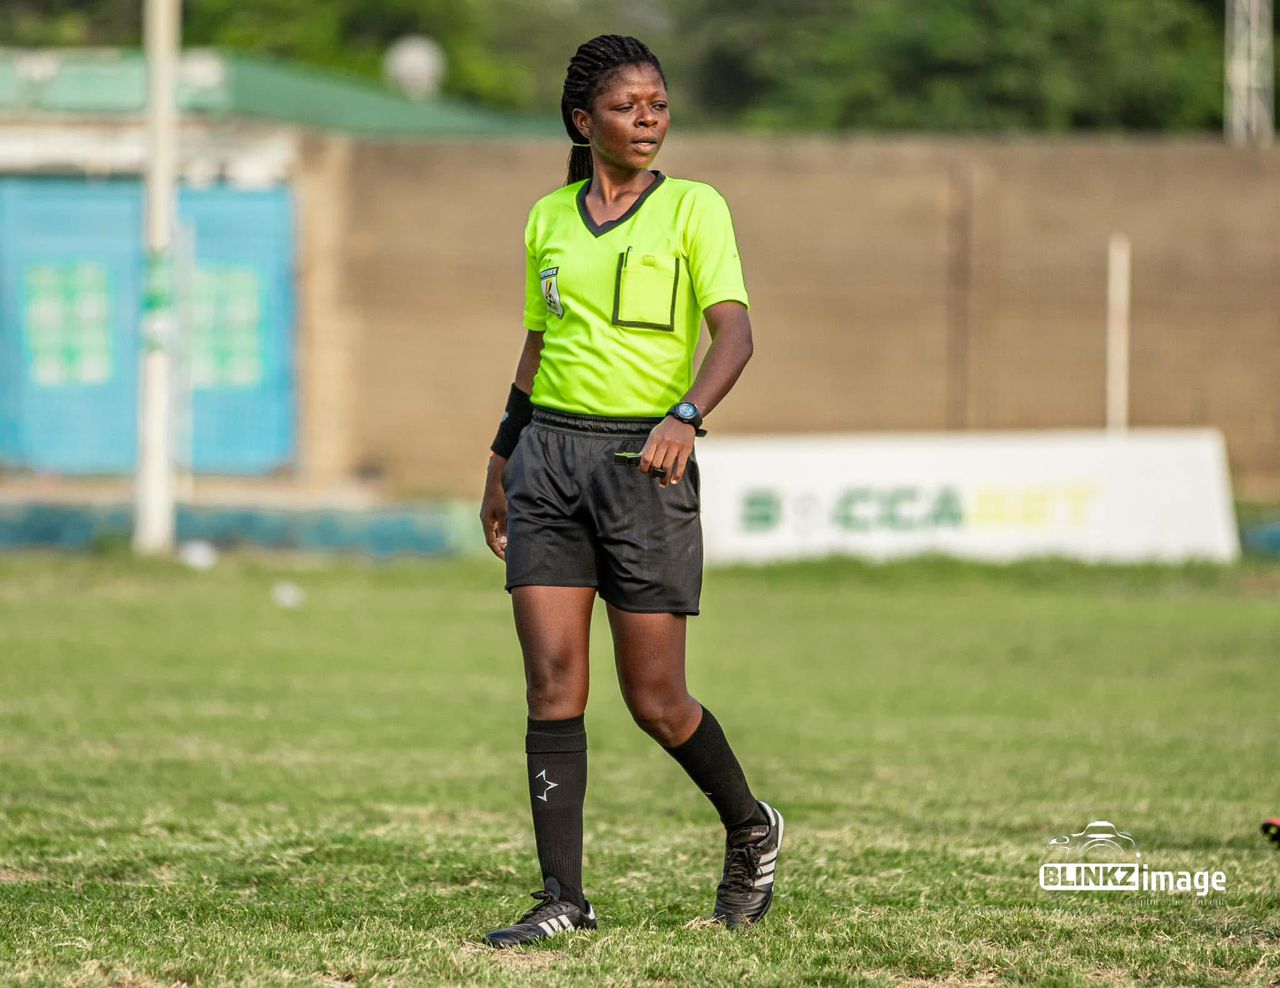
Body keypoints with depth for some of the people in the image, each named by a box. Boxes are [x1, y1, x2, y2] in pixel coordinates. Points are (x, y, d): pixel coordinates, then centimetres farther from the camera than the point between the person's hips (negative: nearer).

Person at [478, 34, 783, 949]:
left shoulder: (693, 208, -3)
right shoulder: (549, 220, 11)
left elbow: (734, 333, -14)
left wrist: (687, 414, -31)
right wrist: (502, 460, 22)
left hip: (645, 461, -4)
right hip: (551, 455, 4)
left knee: (655, 700, 0)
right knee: (553, 682, -6)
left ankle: (752, 831, 27)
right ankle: (564, 898, -3)